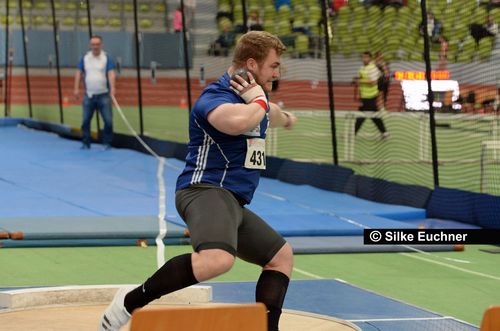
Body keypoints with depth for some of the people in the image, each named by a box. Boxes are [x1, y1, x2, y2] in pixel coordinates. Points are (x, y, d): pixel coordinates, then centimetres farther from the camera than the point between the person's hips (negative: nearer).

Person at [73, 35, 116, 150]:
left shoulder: (107, 58, -3)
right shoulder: (85, 58, 6)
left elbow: (111, 73, -13)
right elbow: (79, 73, 9)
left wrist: (112, 87, -28)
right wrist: (76, 88, 0)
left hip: (103, 95, -2)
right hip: (89, 95, 2)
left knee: (108, 121, -4)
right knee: (86, 120, 4)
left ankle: (107, 143, 8)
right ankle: (86, 143, 14)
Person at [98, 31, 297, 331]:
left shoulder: (255, 95, 20)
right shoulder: (216, 96, -11)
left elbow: (269, 113, 48)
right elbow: (237, 121, -36)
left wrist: (285, 119, 70)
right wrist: (259, 101, -15)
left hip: (233, 204, 11)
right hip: (206, 191, -11)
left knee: (282, 255, 20)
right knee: (218, 259, -37)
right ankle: (132, 300, -26)